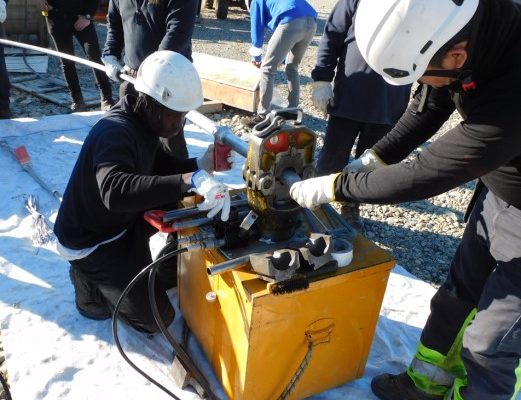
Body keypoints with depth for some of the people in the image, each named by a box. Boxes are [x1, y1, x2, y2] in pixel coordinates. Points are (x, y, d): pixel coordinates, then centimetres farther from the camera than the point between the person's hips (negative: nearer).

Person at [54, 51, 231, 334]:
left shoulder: (143, 122, -4)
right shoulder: (115, 132, -33)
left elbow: (163, 168, 7)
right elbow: (115, 191, -51)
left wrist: (202, 164, -12)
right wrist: (190, 180, -59)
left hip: (121, 221, 9)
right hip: (89, 240, -8)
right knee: (157, 319, -8)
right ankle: (90, 283, 12)